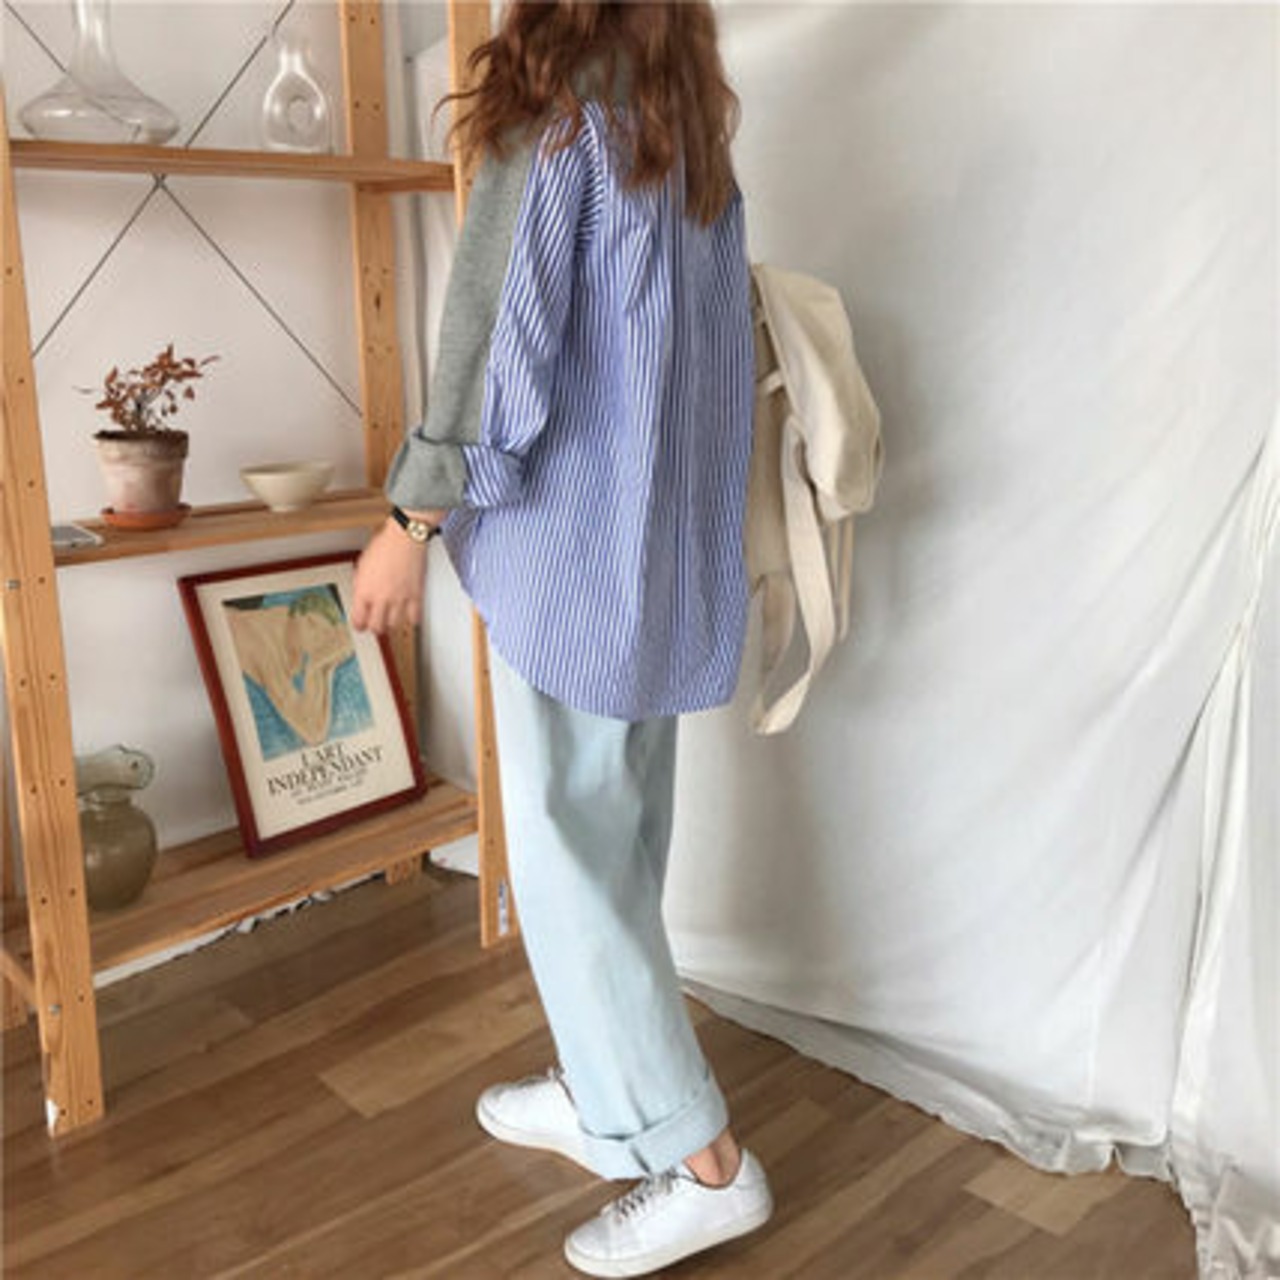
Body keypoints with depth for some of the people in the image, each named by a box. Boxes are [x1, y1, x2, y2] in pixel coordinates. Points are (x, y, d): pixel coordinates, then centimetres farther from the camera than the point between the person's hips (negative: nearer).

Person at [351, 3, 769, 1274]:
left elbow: (498, 332, -15)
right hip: (671, 542, 8)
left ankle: (701, 1161, 8)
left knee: (565, 841, 0)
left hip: (575, 537, -8)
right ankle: (603, 1091, 31)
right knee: (621, 830, 16)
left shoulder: (559, 102, -10)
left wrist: (411, 519, -10)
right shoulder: (687, 114, 14)